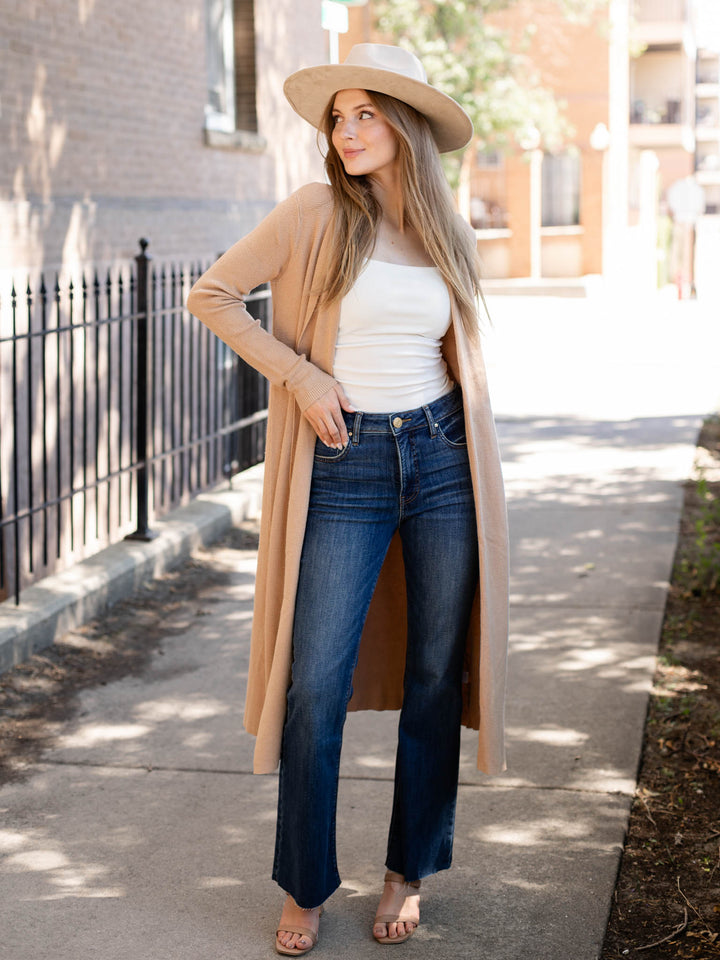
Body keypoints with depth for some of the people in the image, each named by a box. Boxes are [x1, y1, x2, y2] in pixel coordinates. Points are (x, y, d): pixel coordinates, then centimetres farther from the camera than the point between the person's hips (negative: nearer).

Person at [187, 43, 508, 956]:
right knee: (316, 686, -3)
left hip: (441, 460, 3)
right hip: (345, 468, -3)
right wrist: (298, 374, -8)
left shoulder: (446, 231, 9)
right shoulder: (315, 213, -2)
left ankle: (408, 872, 23)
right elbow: (211, 294, 0)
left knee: (434, 680, 7)